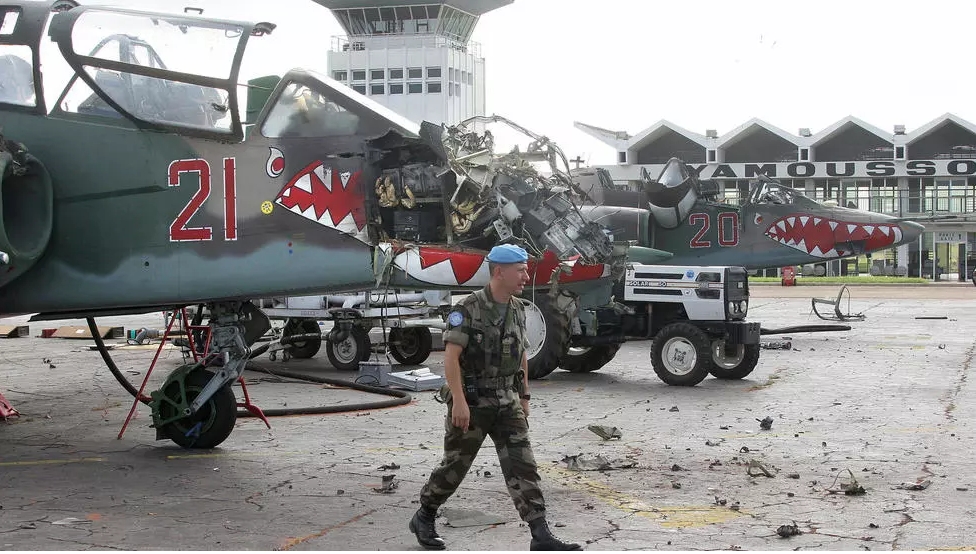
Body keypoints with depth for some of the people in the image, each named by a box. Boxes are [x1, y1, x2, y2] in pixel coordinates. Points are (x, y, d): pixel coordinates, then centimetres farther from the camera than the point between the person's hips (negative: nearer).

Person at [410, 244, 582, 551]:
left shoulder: (517, 310, 7)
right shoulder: (468, 309, -14)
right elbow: (451, 357, -19)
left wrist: (524, 397, 18)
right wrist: (459, 401, -25)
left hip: (507, 402, 5)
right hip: (472, 402, -5)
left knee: (522, 466, -4)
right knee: (455, 466, 7)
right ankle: (423, 519, 30)